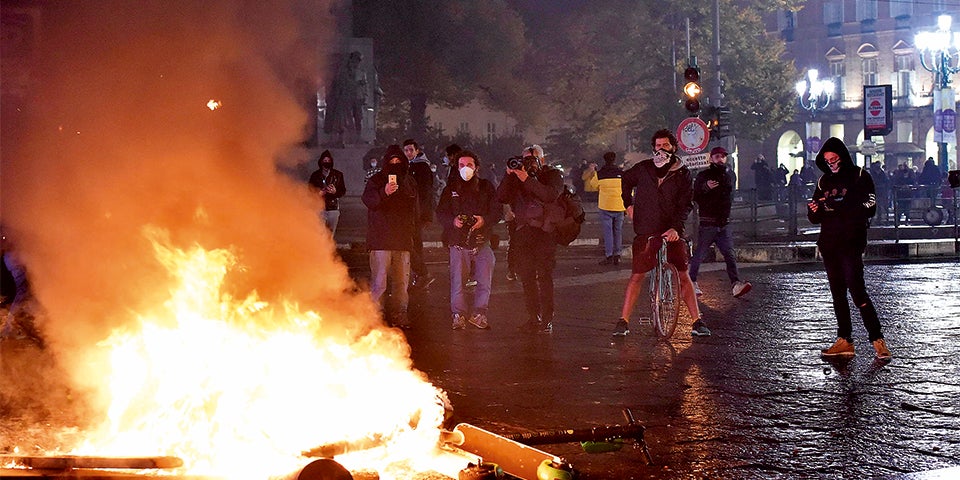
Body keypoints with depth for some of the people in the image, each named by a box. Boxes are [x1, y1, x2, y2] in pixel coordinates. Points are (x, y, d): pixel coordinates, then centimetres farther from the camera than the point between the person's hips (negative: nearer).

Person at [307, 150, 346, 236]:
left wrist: (335, 191, -11)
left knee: (331, 235, 2)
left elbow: (343, 190, 10)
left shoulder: (338, 175, 10)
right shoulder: (315, 175, 9)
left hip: (333, 208, 1)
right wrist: (318, 193, -9)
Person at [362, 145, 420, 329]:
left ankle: (399, 315, 14)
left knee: (402, 281, 7)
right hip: (381, 240, -5)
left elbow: (414, 209, 26)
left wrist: (413, 232, 22)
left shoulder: (409, 182, 15)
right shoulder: (377, 180, 0)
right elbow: (368, 199, -18)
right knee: (379, 282, -8)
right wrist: (384, 193, -36)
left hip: (403, 240, 5)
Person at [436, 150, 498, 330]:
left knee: (485, 281, -2)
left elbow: (496, 211, 5)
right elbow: (440, 213, 6)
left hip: (482, 242, 1)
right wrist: (453, 221, -14)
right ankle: (458, 315, 4)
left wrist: (484, 220, -14)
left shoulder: (486, 187, 9)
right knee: (458, 281, -4)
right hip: (458, 242, -1)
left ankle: (479, 314, 10)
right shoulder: (451, 189, 9)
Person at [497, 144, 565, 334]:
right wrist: (508, 175, -7)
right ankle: (533, 317, 8)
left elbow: (551, 195, -15)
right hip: (523, 232, 4)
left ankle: (547, 320, -9)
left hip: (545, 231, -4)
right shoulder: (517, 176, 16)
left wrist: (528, 180, -19)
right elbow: (501, 197, 4)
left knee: (544, 276, -10)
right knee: (526, 277, 2)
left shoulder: (553, 175, 6)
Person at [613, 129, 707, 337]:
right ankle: (623, 321, 2)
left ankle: (697, 322, 2)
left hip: (672, 232, 0)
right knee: (637, 276, -2)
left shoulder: (682, 173, 2)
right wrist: (628, 203, 15)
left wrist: (676, 227, -20)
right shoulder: (643, 169, 5)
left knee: (683, 275, -2)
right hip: (645, 231, 0)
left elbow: (686, 204, -5)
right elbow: (627, 180, 27)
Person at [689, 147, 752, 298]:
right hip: (707, 223, -4)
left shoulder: (728, 176, 16)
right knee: (699, 254, 2)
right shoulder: (703, 176, -2)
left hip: (724, 224, 4)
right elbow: (694, 196, -8)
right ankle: (692, 282, 19)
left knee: (730, 255, -9)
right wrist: (706, 187, -24)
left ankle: (736, 285, -21)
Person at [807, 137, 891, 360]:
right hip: (829, 243, 6)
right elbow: (814, 218, 13)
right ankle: (844, 341, 11)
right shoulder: (824, 181, 13)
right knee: (838, 293, 7)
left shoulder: (860, 176, -3)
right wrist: (815, 211, -12)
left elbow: (869, 208, -14)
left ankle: (877, 339, -10)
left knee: (856, 289, -15)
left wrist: (835, 206, -20)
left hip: (851, 243, -6)